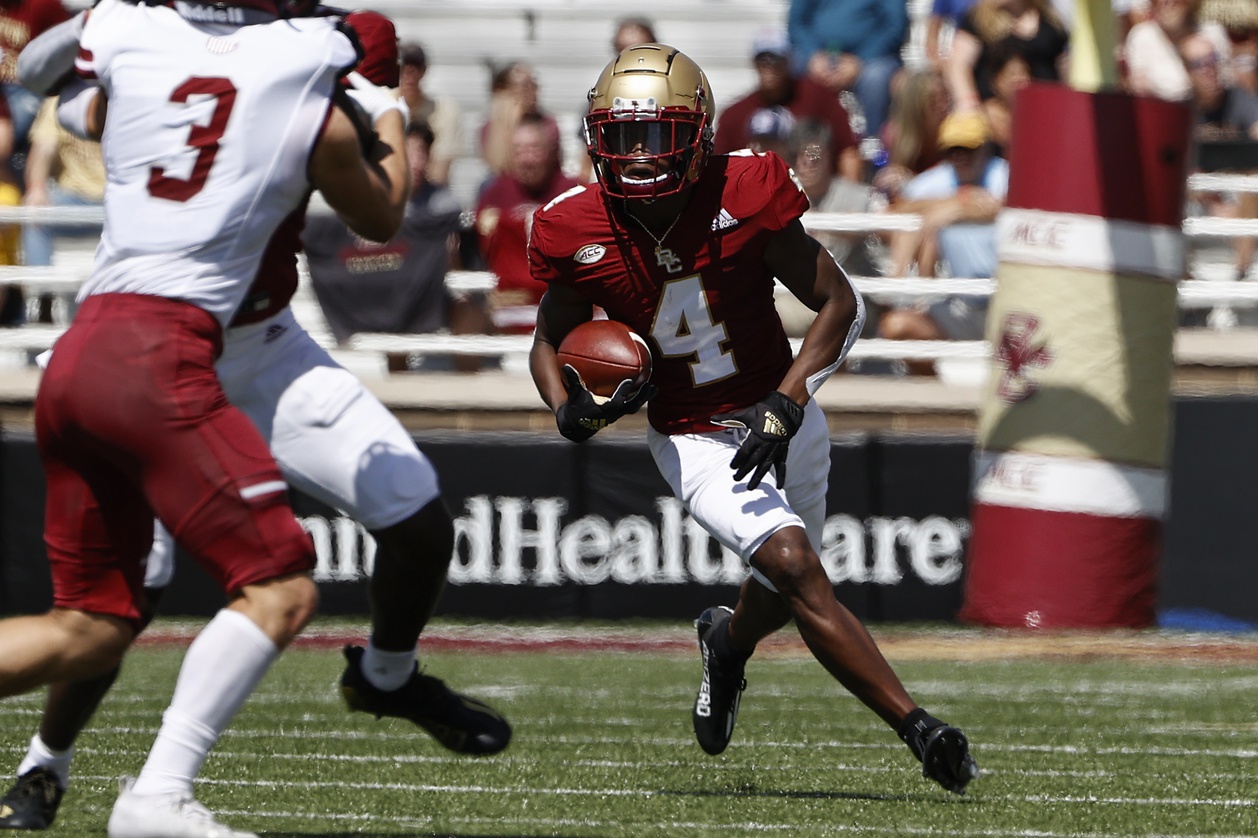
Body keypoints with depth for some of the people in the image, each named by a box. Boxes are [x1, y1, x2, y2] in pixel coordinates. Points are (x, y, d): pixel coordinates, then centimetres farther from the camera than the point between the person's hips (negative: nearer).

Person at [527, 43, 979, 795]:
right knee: (796, 570, -23)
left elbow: (840, 305, -11)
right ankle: (920, 729, -22)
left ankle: (729, 643, 57)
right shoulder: (582, 234, -13)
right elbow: (550, 343, 4)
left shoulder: (742, 197, -18)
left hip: (784, 422, 2)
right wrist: (570, 410, -18)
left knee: (783, 591, 18)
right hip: (695, 443, -2)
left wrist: (785, 407, -21)